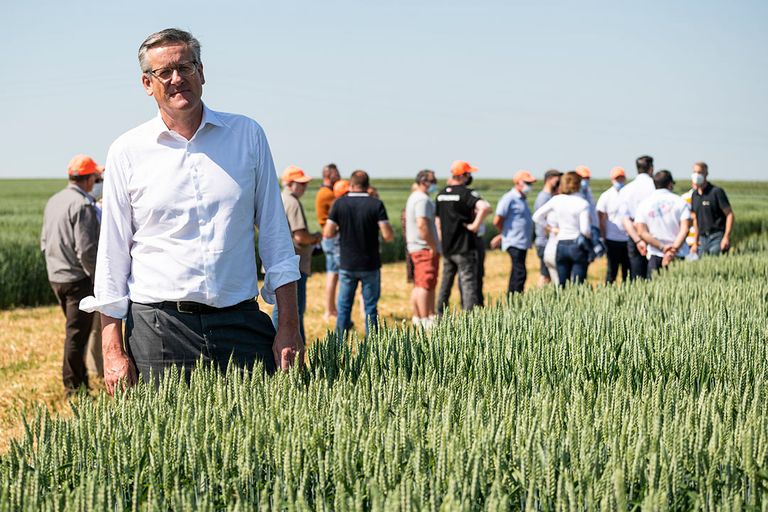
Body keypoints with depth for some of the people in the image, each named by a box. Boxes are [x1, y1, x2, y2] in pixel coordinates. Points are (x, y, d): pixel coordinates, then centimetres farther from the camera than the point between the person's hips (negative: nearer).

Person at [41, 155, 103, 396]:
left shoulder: (53, 202, 8)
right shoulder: (83, 205, -18)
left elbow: (44, 242, 15)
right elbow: (86, 249, -22)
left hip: (55, 277, 8)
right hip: (79, 278, -8)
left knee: (76, 329, 20)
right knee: (77, 332, -1)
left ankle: (80, 378, 29)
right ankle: (73, 386, 5)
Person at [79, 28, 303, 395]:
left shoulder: (247, 135, 7)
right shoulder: (127, 152, 4)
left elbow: (275, 233, 8)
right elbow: (112, 254, 5)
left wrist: (289, 326, 2)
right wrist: (112, 350, -2)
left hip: (241, 323, 1)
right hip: (157, 329, -1)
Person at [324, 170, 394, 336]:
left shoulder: (339, 203, -5)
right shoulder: (376, 204, -9)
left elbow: (328, 233, -7)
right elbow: (388, 236, -14)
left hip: (347, 265, 1)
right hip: (370, 265, -1)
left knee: (343, 306, 11)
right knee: (370, 307, 8)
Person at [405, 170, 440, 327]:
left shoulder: (413, 197, 19)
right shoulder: (422, 199, -15)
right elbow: (422, 225, -26)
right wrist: (433, 246, -20)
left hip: (415, 247, 11)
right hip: (425, 248, -11)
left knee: (419, 285, 16)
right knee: (425, 285, -11)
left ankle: (417, 317, 23)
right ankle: (425, 320, -12)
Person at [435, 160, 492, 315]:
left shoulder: (441, 194, 10)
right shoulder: (465, 192, -14)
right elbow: (485, 207, -32)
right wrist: (475, 225, -21)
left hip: (446, 248, 7)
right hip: (464, 246, -7)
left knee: (446, 283, 18)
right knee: (468, 282, -4)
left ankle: (440, 315, 25)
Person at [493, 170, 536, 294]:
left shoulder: (522, 199, 17)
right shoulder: (509, 199, -12)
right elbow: (497, 221, -16)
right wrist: (507, 234, -1)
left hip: (523, 243, 9)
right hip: (514, 243, -9)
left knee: (516, 274, 12)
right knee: (520, 273, -15)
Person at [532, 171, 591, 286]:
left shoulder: (556, 200, 2)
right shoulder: (582, 203, -10)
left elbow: (537, 217, 7)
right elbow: (585, 230, -14)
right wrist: (590, 235, 7)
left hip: (561, 245, 4)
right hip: (578, 246, -4)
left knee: (562, 285, 8)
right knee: (577, 286, -2)